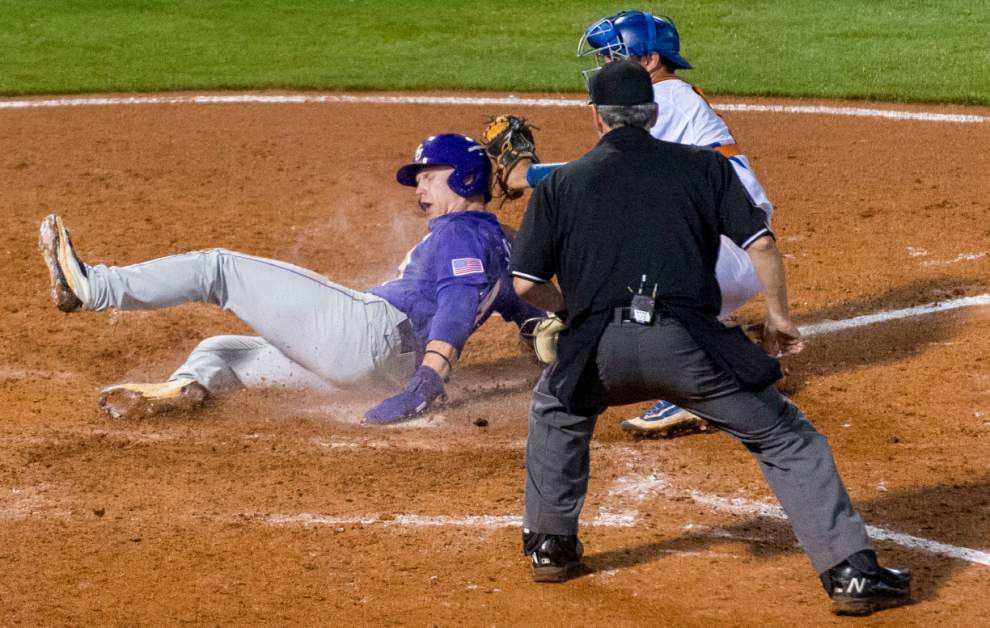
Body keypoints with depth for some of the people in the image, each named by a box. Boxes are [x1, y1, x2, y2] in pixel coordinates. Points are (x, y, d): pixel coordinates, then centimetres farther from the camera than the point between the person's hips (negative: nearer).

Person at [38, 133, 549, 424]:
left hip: (371, 328, -10)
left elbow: (458, 306, -19)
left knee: (219, 268, -9)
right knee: (220, 349, 17)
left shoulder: (461, 232, -3)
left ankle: (93, 287, -17)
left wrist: (429, 380, -30)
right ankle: (183, 388, -19)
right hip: (387, 369, 10)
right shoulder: (497, 244, 29)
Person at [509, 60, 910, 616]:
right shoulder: (703, 166, 16)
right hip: (686, 341, -1)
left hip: (599, 351, 1)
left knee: (556, 413, 34)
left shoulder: (561, 184, 17)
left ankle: (551, 546, 34)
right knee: (787, 440, 10)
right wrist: (780, 316, 18)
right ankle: (851, 573, -1)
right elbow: (761, 242, 6)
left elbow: (525, 284, 14)